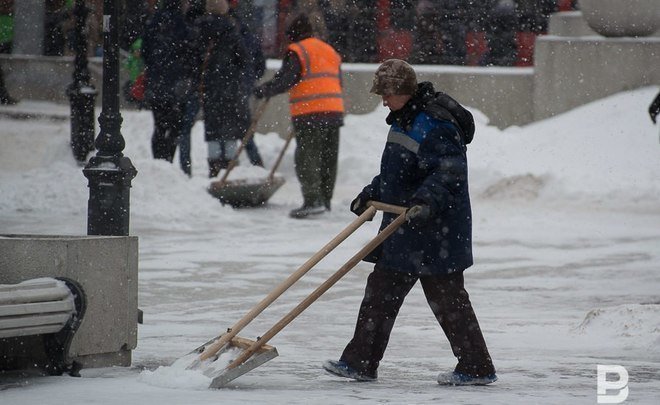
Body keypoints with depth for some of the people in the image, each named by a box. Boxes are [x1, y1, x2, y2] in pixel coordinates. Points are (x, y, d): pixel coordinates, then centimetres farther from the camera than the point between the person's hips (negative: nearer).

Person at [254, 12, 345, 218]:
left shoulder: (296, 51, -4)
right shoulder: (330, 51, 20)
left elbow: (285, 80, -13)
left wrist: (264, 90, 0)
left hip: (309, 114, -7)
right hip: (334, 111, 7)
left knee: (306, 157, -7)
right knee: (328, 159, 13)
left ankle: (313, 200, -16)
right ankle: (325, 200, 18)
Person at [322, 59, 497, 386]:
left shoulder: (435, 126, -19)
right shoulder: (403, 120, 14)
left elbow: (449, 170, -29)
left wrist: (427, 200, -41)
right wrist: (372, 194, 23)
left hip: (436, 228, -10)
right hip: (403, 225, 10)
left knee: (445, 296, -5)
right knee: (381, 289, 11)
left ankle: (478, 368, 3)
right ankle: (360, 362, 17)